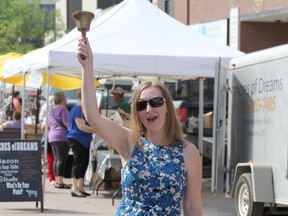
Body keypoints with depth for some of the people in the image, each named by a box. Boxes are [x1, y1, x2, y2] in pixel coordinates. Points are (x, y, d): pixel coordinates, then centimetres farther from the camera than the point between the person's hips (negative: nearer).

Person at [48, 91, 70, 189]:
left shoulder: (52, 110, 17)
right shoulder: (63, 109, -9)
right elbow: (66, 123, -15)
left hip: (52, 136, 9)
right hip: (62, 136, -9)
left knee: (56, 159, 10)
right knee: (62, 159, -10)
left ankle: (57, 181, 11)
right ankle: (60, 182, -14)